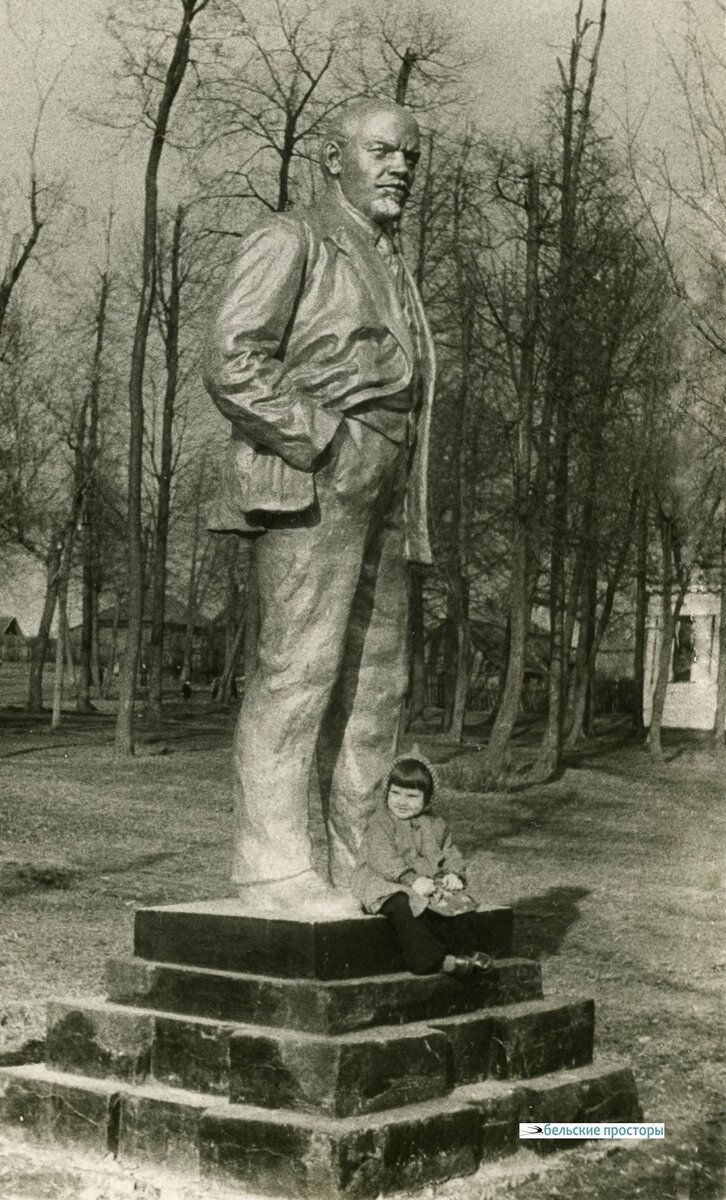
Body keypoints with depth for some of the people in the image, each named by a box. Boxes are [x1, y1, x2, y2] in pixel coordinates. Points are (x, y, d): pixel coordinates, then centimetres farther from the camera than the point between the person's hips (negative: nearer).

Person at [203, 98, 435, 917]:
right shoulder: (289, 241, 1)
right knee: (298, 666, -12)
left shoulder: (391, 268, 26)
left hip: (383, 495, 8)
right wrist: (323, 444, -15)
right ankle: (271, 867, -8)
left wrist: (402, 496, 16)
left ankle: (366, 866, 11)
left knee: (375, 681, 6)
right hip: (308, 482, -8)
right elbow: (232, 363, -11)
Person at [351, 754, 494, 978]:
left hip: (429, 882, 5)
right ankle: (431, 958, -36)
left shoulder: (436, 825, 15)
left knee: (459, 902, -15)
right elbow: (383, 858, -17)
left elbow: (450, 854, 19)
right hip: (388, 885, -5)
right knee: (403, 907, -35)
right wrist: (412, 879, -29)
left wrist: (454, 874, -5)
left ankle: (466, 951, -5)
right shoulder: (380, 824, -4)